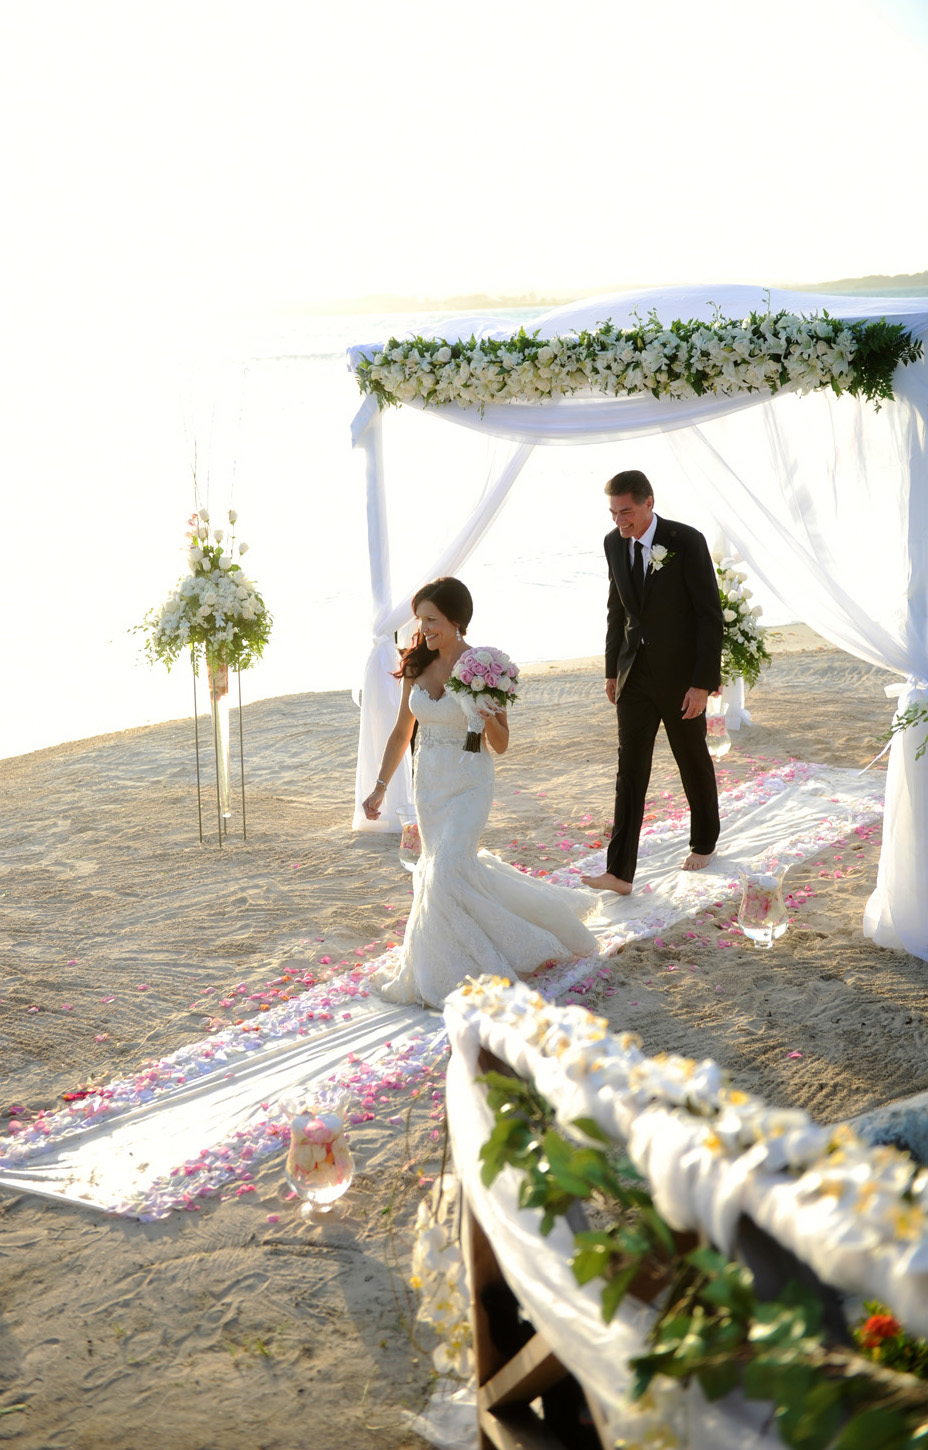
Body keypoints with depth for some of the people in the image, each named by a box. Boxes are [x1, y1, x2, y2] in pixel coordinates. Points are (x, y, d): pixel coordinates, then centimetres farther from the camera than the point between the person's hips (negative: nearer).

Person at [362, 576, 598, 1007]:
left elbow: (500, 745, -9)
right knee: (440, 866, 13)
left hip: (469, 783, -6)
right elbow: (401, 733, 9)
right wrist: (380, 787, 5)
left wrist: (489, 719, -29)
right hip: (428, 782, 6)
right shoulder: (417, 667, 0)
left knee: (446, 870, -16)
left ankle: (446, 974, 3)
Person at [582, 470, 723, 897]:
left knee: (694, 762, 13)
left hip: (680, 673, -4)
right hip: (635, 672, 4)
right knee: (630, 769, -1)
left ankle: (704, 842, 37)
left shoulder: (687, 541, -16)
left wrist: (703, 683, -18)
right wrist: (612, 670, 13)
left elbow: (710, 615, -15)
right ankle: (620, 872, -4)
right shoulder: (614, 543, 0)